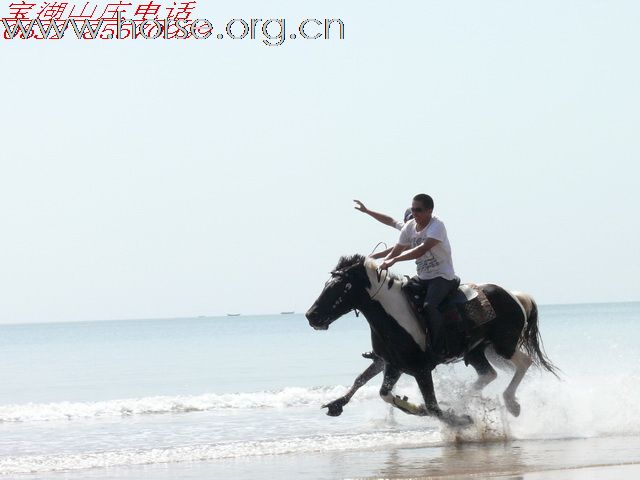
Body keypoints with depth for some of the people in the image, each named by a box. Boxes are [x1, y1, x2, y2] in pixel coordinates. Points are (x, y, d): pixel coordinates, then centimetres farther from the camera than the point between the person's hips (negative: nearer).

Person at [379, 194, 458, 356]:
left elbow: (422, 250, -31)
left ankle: (439, 348, -21)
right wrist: (380, 266, -11)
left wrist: (394, 260, -38)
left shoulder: (436, 225, -18)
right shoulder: (410, 227, 4)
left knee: (429, 305, -32)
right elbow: (395, 251, 7)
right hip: (422, 277, 8)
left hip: (442, 276, -8)